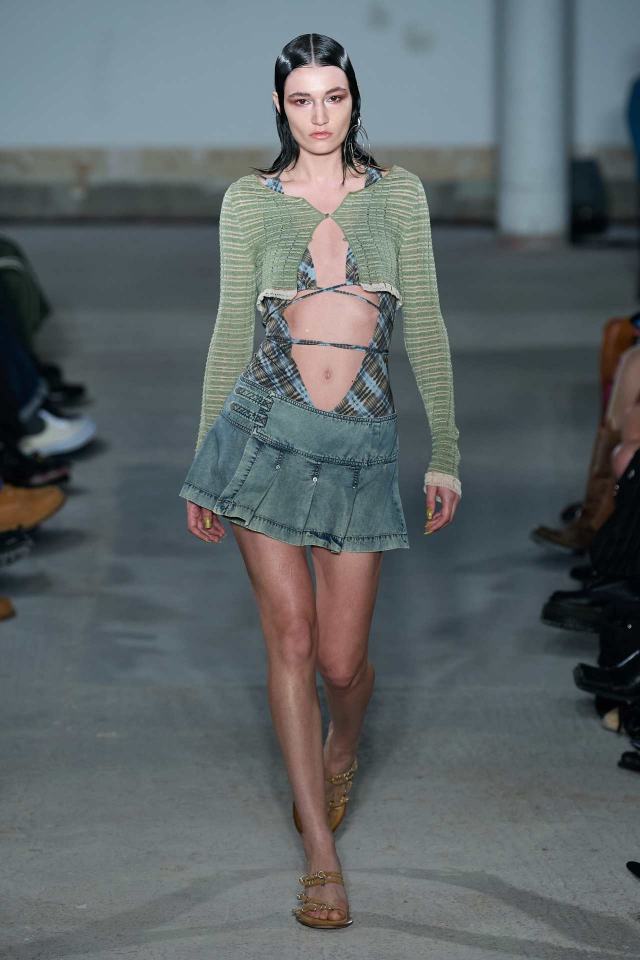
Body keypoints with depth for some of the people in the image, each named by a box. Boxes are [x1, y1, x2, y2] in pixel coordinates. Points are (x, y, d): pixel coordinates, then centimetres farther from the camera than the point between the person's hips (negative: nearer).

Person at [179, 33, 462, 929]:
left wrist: (446, 453, 2)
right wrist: (206, 469, 7)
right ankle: (322, 856, 6)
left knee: (341, 658, 1)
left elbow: (425, 326, 6)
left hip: (362, 444, 0)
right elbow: (232, 329, 8)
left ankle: (341, 749, 40)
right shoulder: (249, 201, 5)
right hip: (266, 428, 0)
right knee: (291, 638, -2)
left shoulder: (398, 193, 5)